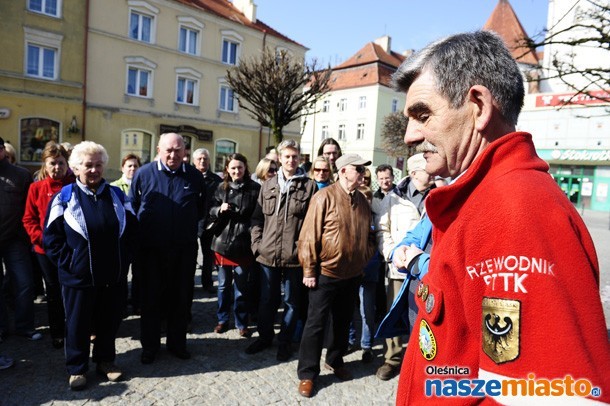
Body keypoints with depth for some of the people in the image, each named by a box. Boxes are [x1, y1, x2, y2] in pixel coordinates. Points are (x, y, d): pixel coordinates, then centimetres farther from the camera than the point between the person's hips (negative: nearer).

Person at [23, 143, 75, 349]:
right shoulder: (36, 188, 0)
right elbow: (29, 219, 3)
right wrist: (40, 238, -11)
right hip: (46, 249, 2)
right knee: (53, 291, 15)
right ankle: (56, 332, 31)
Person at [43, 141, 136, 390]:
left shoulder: (117, 195, 5)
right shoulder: (65, 197, -3)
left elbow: (131, 229, 9)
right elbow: (51, 237, -3)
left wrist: (124, 259, 2)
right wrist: (68, 262, -10)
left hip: (114, 275, 3)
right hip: (79, 276, -2)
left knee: (110, 321, 14)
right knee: (78, 324, 12)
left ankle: (105, 360, 34)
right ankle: (77, 368, 30)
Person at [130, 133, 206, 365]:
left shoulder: (194, 176, 2)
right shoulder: (144, 174, -2)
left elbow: (202, 206, 16)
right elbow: (132, 206, 8)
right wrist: (138, 235, 8)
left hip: (185, 250, 1)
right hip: (151, 249, -1)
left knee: (181, 298, 11)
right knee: (151, 298, 10)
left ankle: (177, 343, 28)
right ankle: (149, 346, 26)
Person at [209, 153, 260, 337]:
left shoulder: (255, 188, -4)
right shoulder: (221, 188, 6)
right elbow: (211, 212, 7)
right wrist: (219, 209, -14)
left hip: (243, 244, -3)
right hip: (222, 241, 3)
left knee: (241, 287, 8)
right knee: (223, 285, 15)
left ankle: (241, 323, 22)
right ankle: (222, 319, 30)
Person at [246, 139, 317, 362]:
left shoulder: (309, 186, -2)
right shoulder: (268, 185, 9)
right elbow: (258, 217, 11)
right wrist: (257, 243, 3)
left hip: (295, 255, -3)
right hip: (268, 254, 3)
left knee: (292, 301, 11)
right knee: (267, 299, 17)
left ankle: (284, 341, 29)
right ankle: (264, 335, 35)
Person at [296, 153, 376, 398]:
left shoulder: (362, 201, 5)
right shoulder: (325, 197, -13)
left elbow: (368, 236, 15)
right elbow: (309, 236, -15)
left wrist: (364, 260, 2)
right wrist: (309, 271, -14)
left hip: (352, 275, 6)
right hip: (325, 274, -6)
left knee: (343, 322, 19)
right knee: (316, 324, 4)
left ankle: (335, 361, 39)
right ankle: (307, 373, 19)